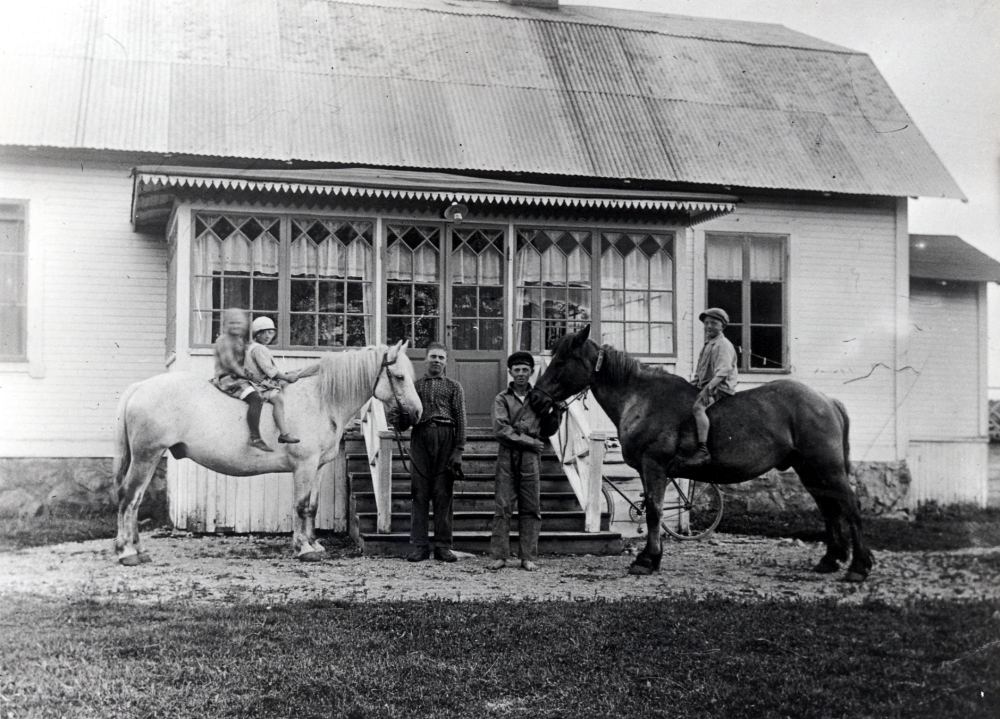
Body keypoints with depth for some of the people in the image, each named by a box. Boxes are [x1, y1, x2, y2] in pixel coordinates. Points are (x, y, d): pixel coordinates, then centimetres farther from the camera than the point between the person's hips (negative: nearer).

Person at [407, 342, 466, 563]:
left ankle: (443, 546, 3)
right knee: (419, 493, -2)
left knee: (443, 493, -1)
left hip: (445, 437, -1)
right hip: (420, 437, 1)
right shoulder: (415, 385, 17)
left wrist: (458, 450, -3)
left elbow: (460, 419, 6)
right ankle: (418, 546, 1)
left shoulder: (454, 387, 13)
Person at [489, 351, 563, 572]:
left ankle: (529, 557, 6)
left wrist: (556, 411, 0)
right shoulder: (502, 399, 6)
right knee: (503, 507, -3)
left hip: (530, 458, 2)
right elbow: (500, 430, -6)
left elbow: (547, 431, 16)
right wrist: (529, 441, -9)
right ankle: (499, 556, 1)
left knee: (531, 508, 2)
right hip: (507, 456, -2)